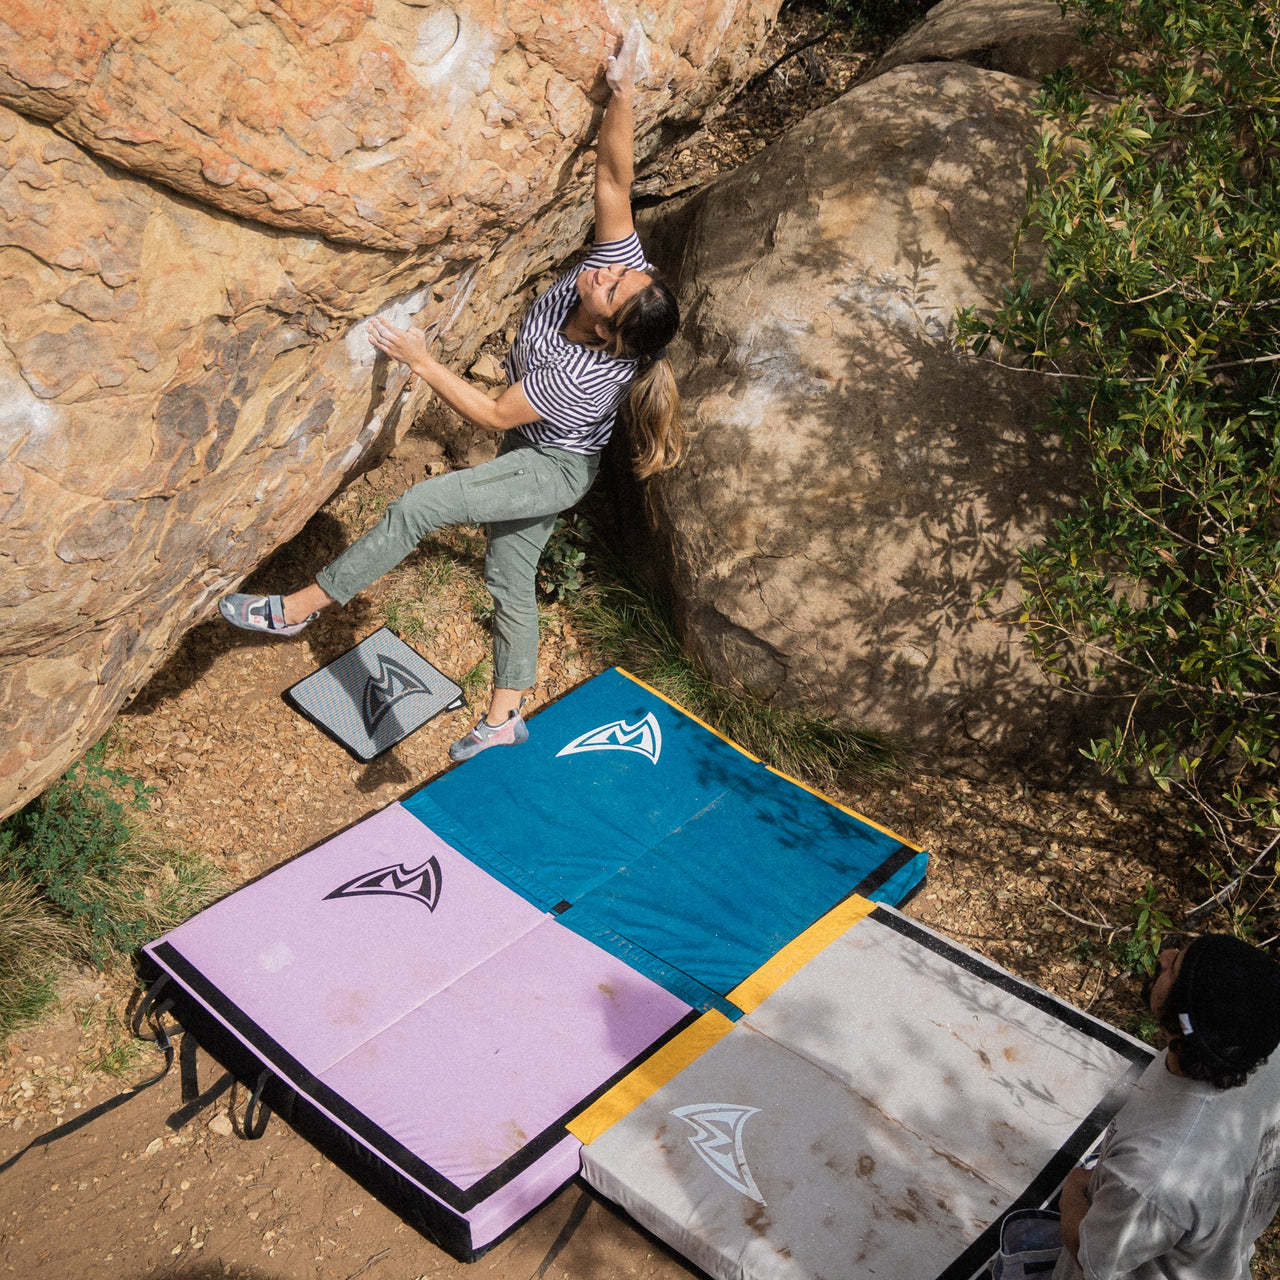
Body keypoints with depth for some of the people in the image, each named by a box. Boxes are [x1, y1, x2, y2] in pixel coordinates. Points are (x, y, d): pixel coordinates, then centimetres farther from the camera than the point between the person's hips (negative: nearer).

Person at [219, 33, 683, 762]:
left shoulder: (586, 372, -38)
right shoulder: (618, 260, -24)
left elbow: (495, 414, -26)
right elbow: (614, 177, -20)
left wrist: (422, 362, -23)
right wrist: (622, 96, -34)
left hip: (554, 470, -8)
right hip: (535, 456, 8)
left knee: (421, 505, -22)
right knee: (511, 586, 16)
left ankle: (302, 607, -7)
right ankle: (505, 717, 30)